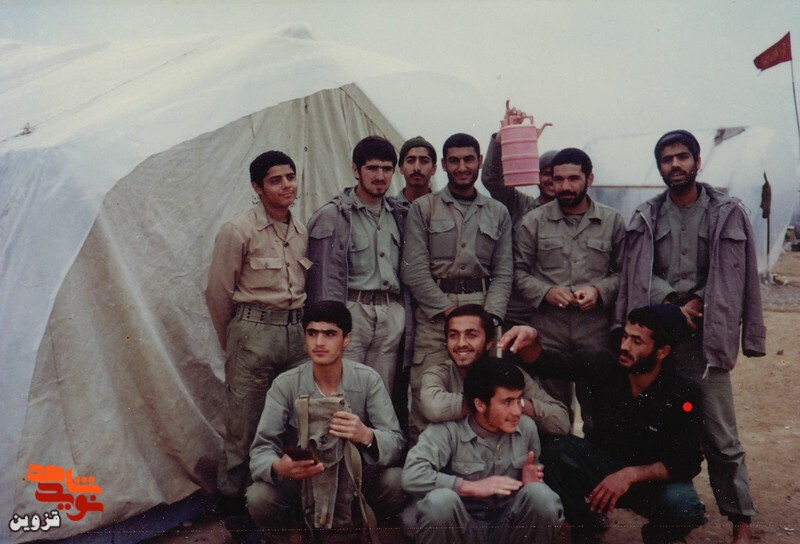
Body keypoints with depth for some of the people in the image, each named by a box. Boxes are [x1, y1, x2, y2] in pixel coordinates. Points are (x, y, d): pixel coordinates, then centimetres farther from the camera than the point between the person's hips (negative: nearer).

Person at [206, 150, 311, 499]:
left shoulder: (302, 232, 10)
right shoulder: (238, 231, -7)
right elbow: (218, 293, -1)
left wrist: (301, 328, 17)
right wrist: (232, 342, 8)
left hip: (296, 332, 5)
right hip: (254, 331, -5)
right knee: (245, 419, 2)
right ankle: (235, 492, 19)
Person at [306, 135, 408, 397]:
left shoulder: (396, 215, 16)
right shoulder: (332, 216, -2)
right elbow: (325, 279, -5)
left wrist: (404, 315, 16)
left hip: (391, 314, 5)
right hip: (351, 313, -5)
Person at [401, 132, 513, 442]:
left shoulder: (498, 213, 16)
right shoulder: (423, 208, 8)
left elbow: (503, 272, 11)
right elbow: (414, 270, -1)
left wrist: (490, 317, -4)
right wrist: (448, 310, -8)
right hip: (434, 311, -2)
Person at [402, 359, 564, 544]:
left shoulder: (527, 427, -2)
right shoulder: (448, 430, -15)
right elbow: (412, 476, -28)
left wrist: (530, 482, -11)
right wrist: (471, 487, -25)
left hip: (508, 526, 3)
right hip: (463, 527, -3)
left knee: (540, 494, -25)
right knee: (440, 499, -34)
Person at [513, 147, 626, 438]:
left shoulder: (612, 221, 6)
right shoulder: (533, 221, 4)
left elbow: (623, 271, 9)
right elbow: (519, 271, 4)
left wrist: (599, 290, -9)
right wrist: (546, 292, -12)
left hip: (596, 328, 1)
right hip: (548, 328, 0)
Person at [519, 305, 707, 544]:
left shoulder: (683, 394, -18)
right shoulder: (605, 366, -13)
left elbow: (688, 462, -18)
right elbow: (544, 362, -11)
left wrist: (631, 475, -29)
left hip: (654, 479, -1)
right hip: (604, 467, 2)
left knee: (684, 509, -34)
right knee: (560, 449, -27)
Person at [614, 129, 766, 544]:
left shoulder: (727, 213, 7)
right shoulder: (646, 217, 11)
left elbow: (731, 277, 3)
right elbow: (639, 274, 3)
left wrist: (694, 306, -6)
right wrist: (673, 306, -9)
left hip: (705, 337, -2)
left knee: (720, 434, -2)